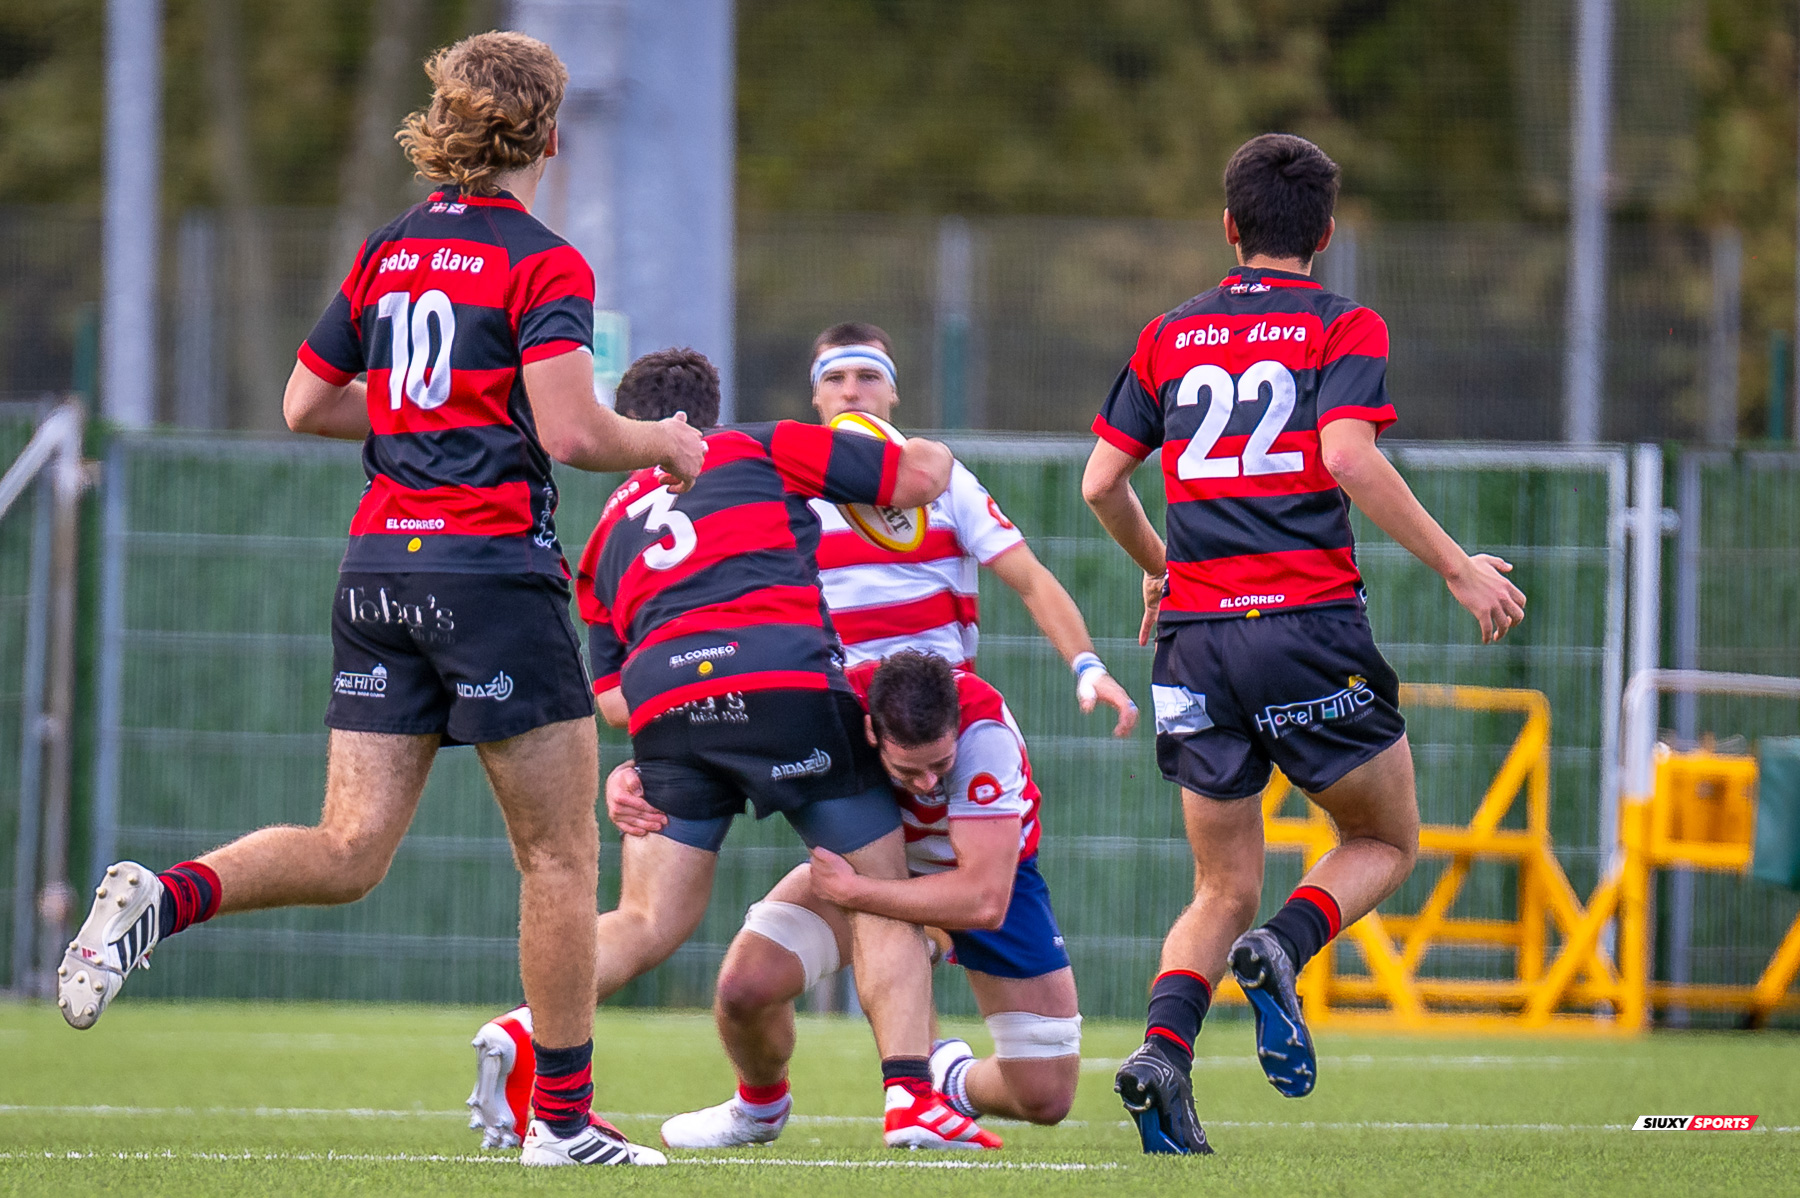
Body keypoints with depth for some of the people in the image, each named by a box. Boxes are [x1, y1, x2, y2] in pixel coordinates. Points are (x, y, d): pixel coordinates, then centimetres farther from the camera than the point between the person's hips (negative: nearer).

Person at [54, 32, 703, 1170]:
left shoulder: (388, 251, 13)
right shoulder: (542, 263, -8)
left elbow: (306, 403, 18)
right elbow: (570, 432, -18)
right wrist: (663, 444, 1)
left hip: (381, 564, 6)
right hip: (492, 565, -6)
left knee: (347, 853, 4)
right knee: (562, 854, 5)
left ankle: (166, 895, -19)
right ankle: (563, 1117, 7)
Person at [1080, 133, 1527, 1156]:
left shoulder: (1169, 338, 13)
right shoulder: (1344, 329, 1)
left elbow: (1102, 481, 12)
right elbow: (1349, 457, -15)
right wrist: (1460, 569, -10)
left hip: (1196, 635, 4)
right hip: (1308, 623, -4)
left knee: (1225, 891, 11)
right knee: (1388, 841, 16)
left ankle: (1164, 1046, -17)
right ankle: (1282, 952, -14)